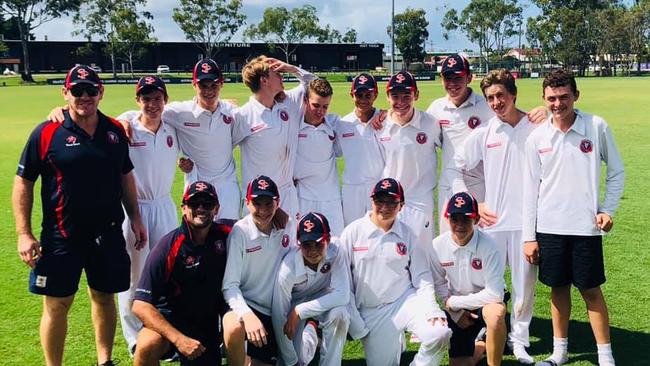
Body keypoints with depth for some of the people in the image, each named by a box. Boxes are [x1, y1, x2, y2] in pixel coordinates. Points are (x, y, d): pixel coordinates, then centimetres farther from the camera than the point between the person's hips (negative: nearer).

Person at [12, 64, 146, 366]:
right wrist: (24, 234, -9)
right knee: (57, 304, 4)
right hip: (61, 236, -3)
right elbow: (23, 183, -4)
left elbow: (126, 176, 14)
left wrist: (135, 217, 11)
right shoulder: (47, 133, -8)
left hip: (108, 234, 3)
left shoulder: (115, 131, 3)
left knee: (104, 297, 14)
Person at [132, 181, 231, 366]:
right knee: (147, 345, -32)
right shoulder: (168, 247, -20)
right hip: (170, 318, -4)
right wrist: (179, 339, -30)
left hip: (209, 321, 4)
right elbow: (140, 305, -23)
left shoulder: (226, 234, -9)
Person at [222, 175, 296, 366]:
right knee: (234, 327, -36)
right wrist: (247, 315, -35)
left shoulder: (288, 227, -4)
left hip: (277, 313, 4)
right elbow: (230, 285, -19)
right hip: (245, 305, -4)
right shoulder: (240, 231, -16)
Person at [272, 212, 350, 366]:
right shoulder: (288, 268, -32)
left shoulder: (335, 253, -29)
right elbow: (279, 316, -24)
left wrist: (299, 311, -35)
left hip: (323, 300, 1)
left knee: (339, 314, -31)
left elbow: (343, 295, -32)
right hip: (297, 301, 0)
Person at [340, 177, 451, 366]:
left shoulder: (407, 234, 3)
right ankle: (395, 341, 32)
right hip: (371, 311, -1)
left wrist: (431, 309, -11)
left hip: (406, 301, 1)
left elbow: (422, 276, 4)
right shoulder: (353, 232, -3)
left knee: (439, 334, -23)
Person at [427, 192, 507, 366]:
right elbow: (439, 285, 3)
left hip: (485, 302, -3)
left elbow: (494, 294, -26)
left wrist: (453, 302, -19)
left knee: (496, 312, -38)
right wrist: (455, 312, -6)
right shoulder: (437, 247, -15)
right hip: (456, 308, 3)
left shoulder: (488, 246, -24)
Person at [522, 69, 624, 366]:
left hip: (586, 226, -2)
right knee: (558, 288, 12)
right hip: (549, 227, 2)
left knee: (591, 289, 4)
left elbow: (616, 171, 5)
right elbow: (531, 187, 4)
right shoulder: (537, 137, 0)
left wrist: (608, 209, -5)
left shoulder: (597, 127, -5)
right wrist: (529, 236, 3)